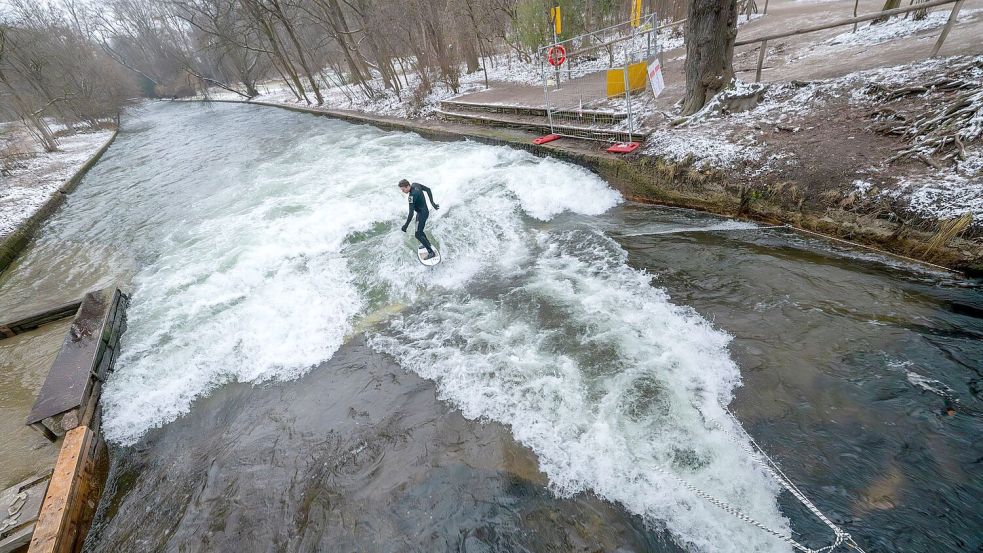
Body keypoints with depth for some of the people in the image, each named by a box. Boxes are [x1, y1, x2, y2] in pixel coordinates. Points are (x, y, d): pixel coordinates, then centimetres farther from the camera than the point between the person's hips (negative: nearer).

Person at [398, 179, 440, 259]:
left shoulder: (412, 195, -32)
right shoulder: (415, 184, -5)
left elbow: (411, 213, -32)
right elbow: (428, 190, 9)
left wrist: (406, 225, -24)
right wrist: (432, 202, 14)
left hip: (422, 214, -10)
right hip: (424, 211, 10)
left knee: (418, 235, -3)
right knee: (419, 231, 25)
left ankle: (431, 252, 3)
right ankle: (428, 244, 47)